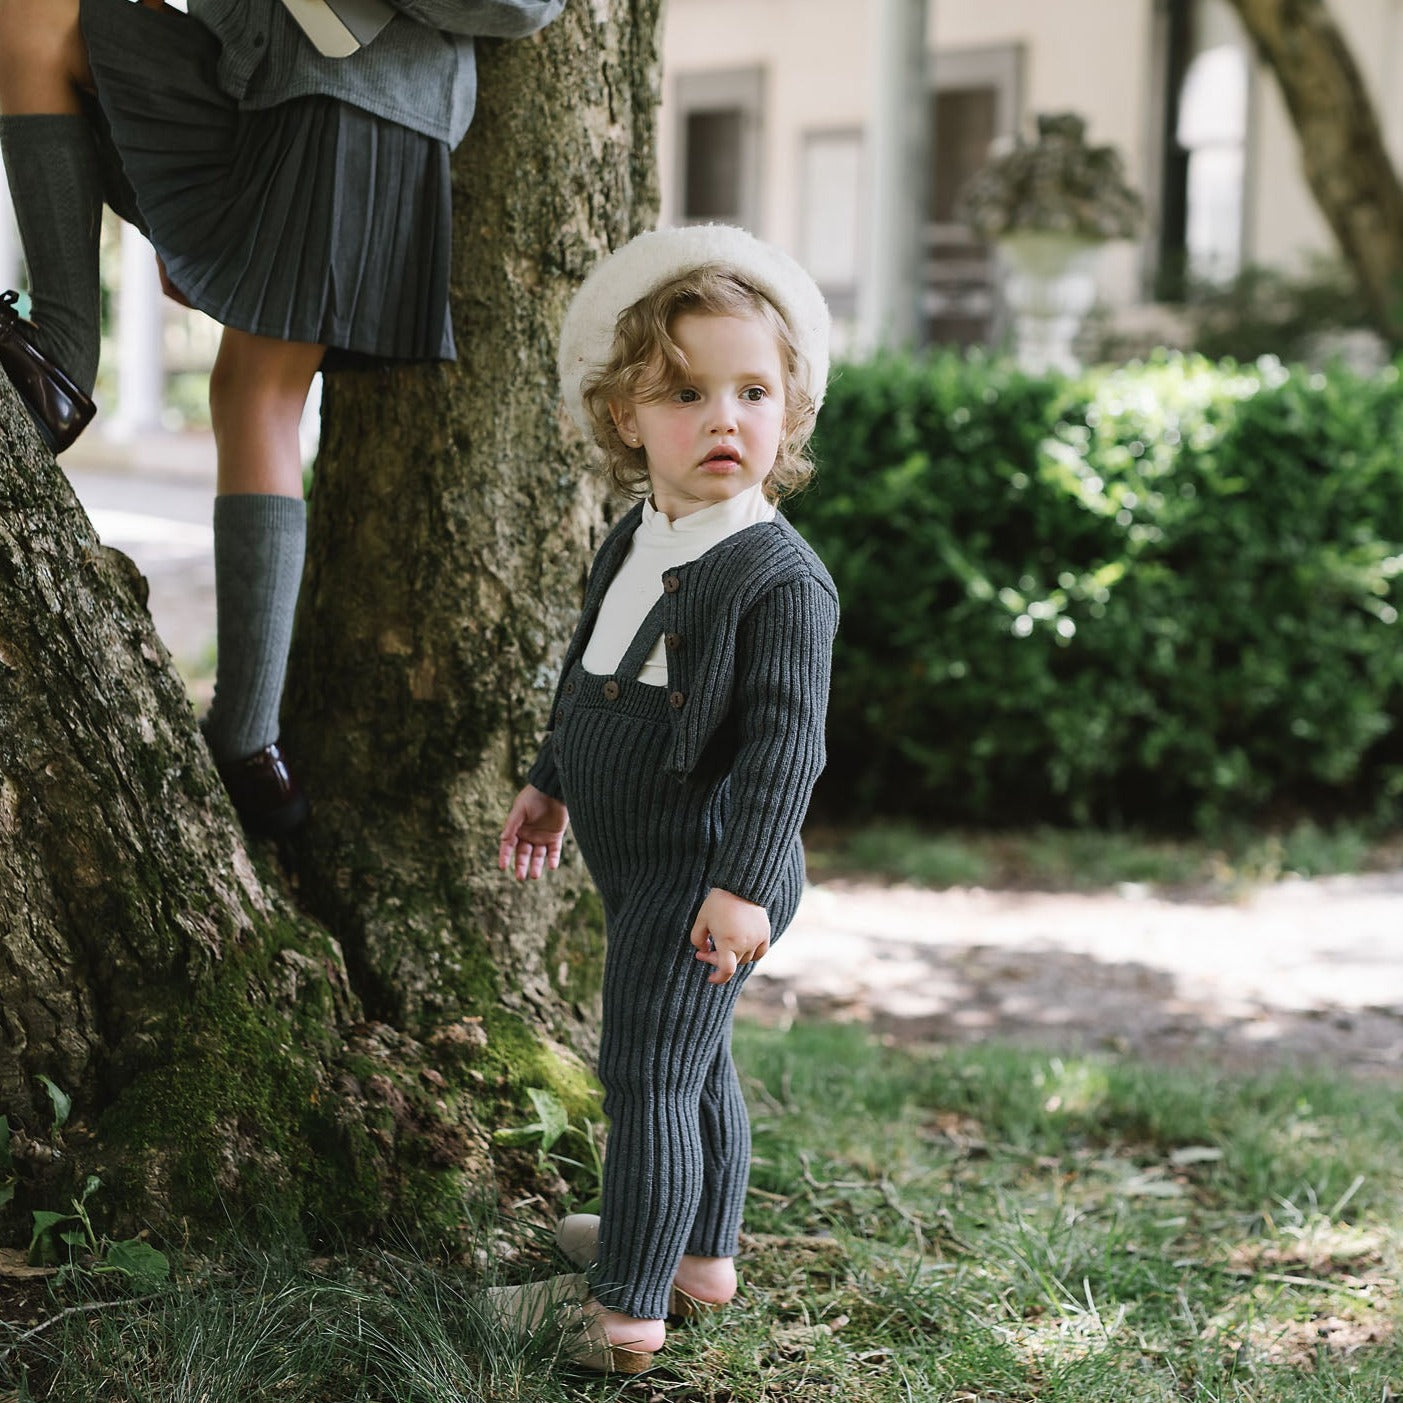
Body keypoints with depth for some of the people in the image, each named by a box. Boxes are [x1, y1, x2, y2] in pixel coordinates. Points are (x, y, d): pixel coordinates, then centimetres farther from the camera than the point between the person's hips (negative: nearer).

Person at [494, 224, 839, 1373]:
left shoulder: (781, 578, -20)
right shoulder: (633, 547, 6)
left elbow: (785, 742, -23)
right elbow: (588, 680, 21)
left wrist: (744, 882, -26)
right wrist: (551, 784, 27)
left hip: (704, 879, -9)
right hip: (643, 868, 9)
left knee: (650, 1076, -5)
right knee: (696, 1065, 22)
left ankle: (625, 1311, 4)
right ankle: (700, 1255, 38)